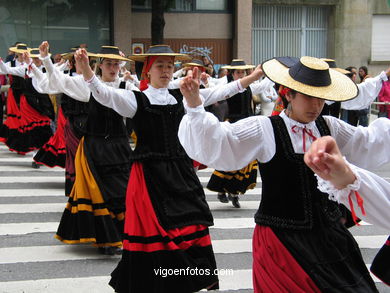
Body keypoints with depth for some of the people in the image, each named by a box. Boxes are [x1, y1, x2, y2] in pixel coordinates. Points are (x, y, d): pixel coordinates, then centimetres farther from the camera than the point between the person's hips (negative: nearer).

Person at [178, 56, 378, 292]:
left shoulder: (331, 128, 6)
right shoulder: (264, 130, -9)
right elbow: (216, 142, -17)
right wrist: (194, 106, -29)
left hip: (330, 235, 5)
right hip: (281, 238, -5)